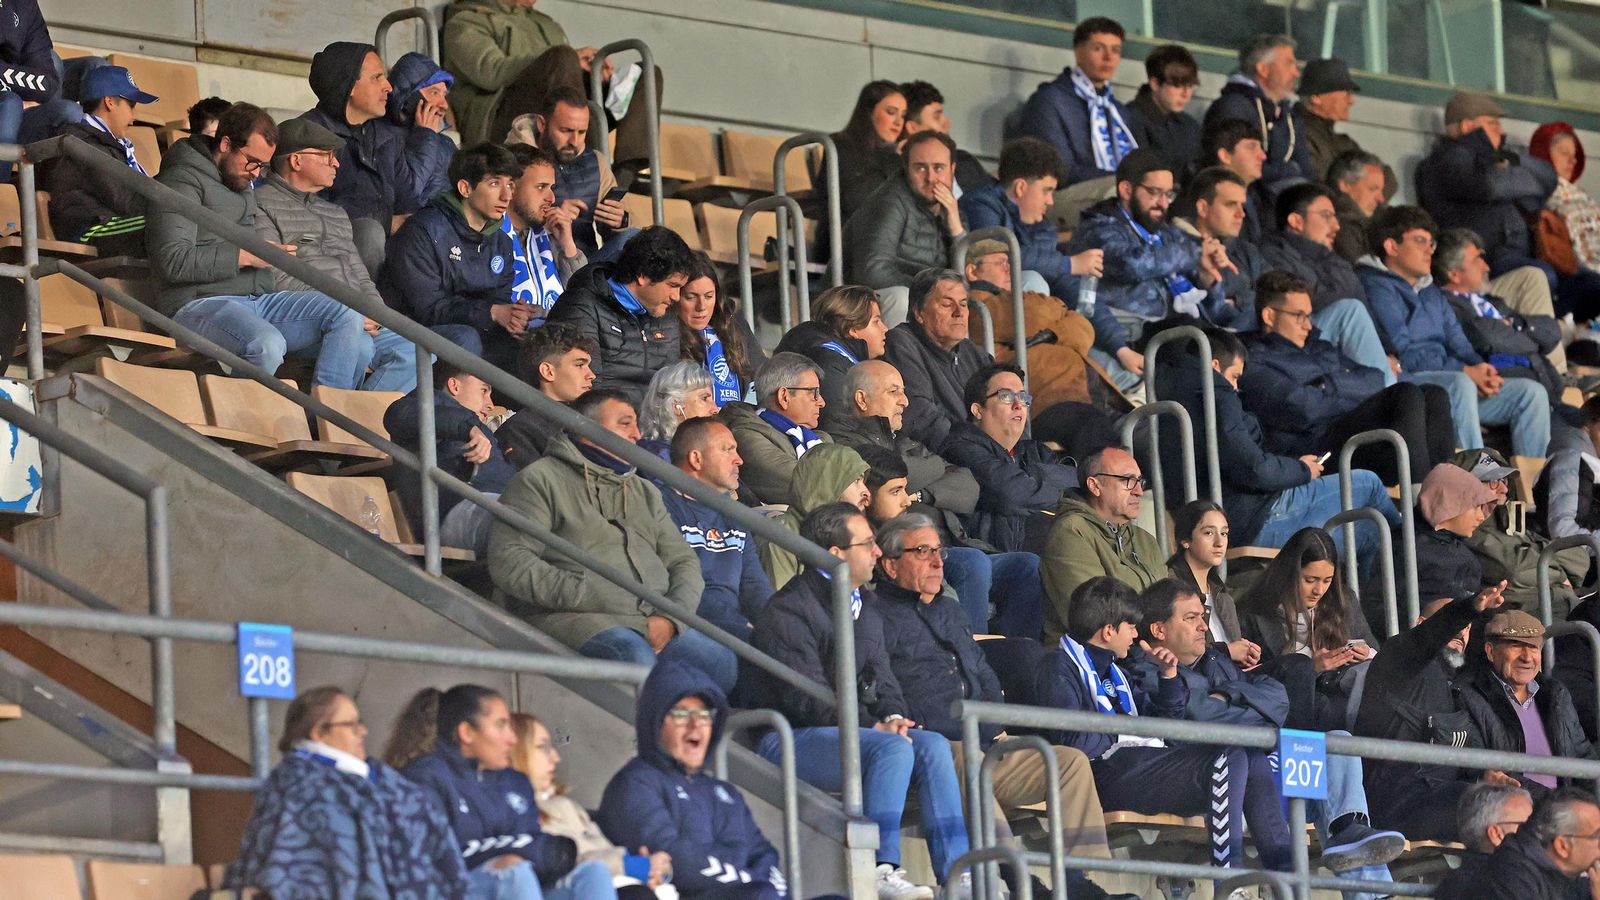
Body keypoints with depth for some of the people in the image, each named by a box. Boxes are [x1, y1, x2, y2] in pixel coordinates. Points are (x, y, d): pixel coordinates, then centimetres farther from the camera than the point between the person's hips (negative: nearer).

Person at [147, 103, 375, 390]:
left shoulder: (243, 187, 27)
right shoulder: (182, 182, -3)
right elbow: (171, 261, -16)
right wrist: (244, 256, -14)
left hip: (256, 299, 9)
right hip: (200, 302, -9)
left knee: (348, 318, -10)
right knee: (268, 345, -39)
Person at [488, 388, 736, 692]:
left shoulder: (644, 491, 29)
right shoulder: (540, 480, 7)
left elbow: (683, 562, 22)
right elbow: (508, 562, -5)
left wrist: (670, 618, -1)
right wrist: (585, 595, -13)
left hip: (652, 621, 6)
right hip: (571, 618, -6)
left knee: (720, 661, -22)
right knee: (633, 655, -39)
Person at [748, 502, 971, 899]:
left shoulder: (865, 605, 17)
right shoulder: (787, 612, -11)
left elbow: (882, 679, 17)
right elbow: (807, 700, -18)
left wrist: (893, 717, -6)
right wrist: (873, 728, -20)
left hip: (854, 730, 8)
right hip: (789, 740, -8)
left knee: (933, 744, -13)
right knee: (892, 748, -30)